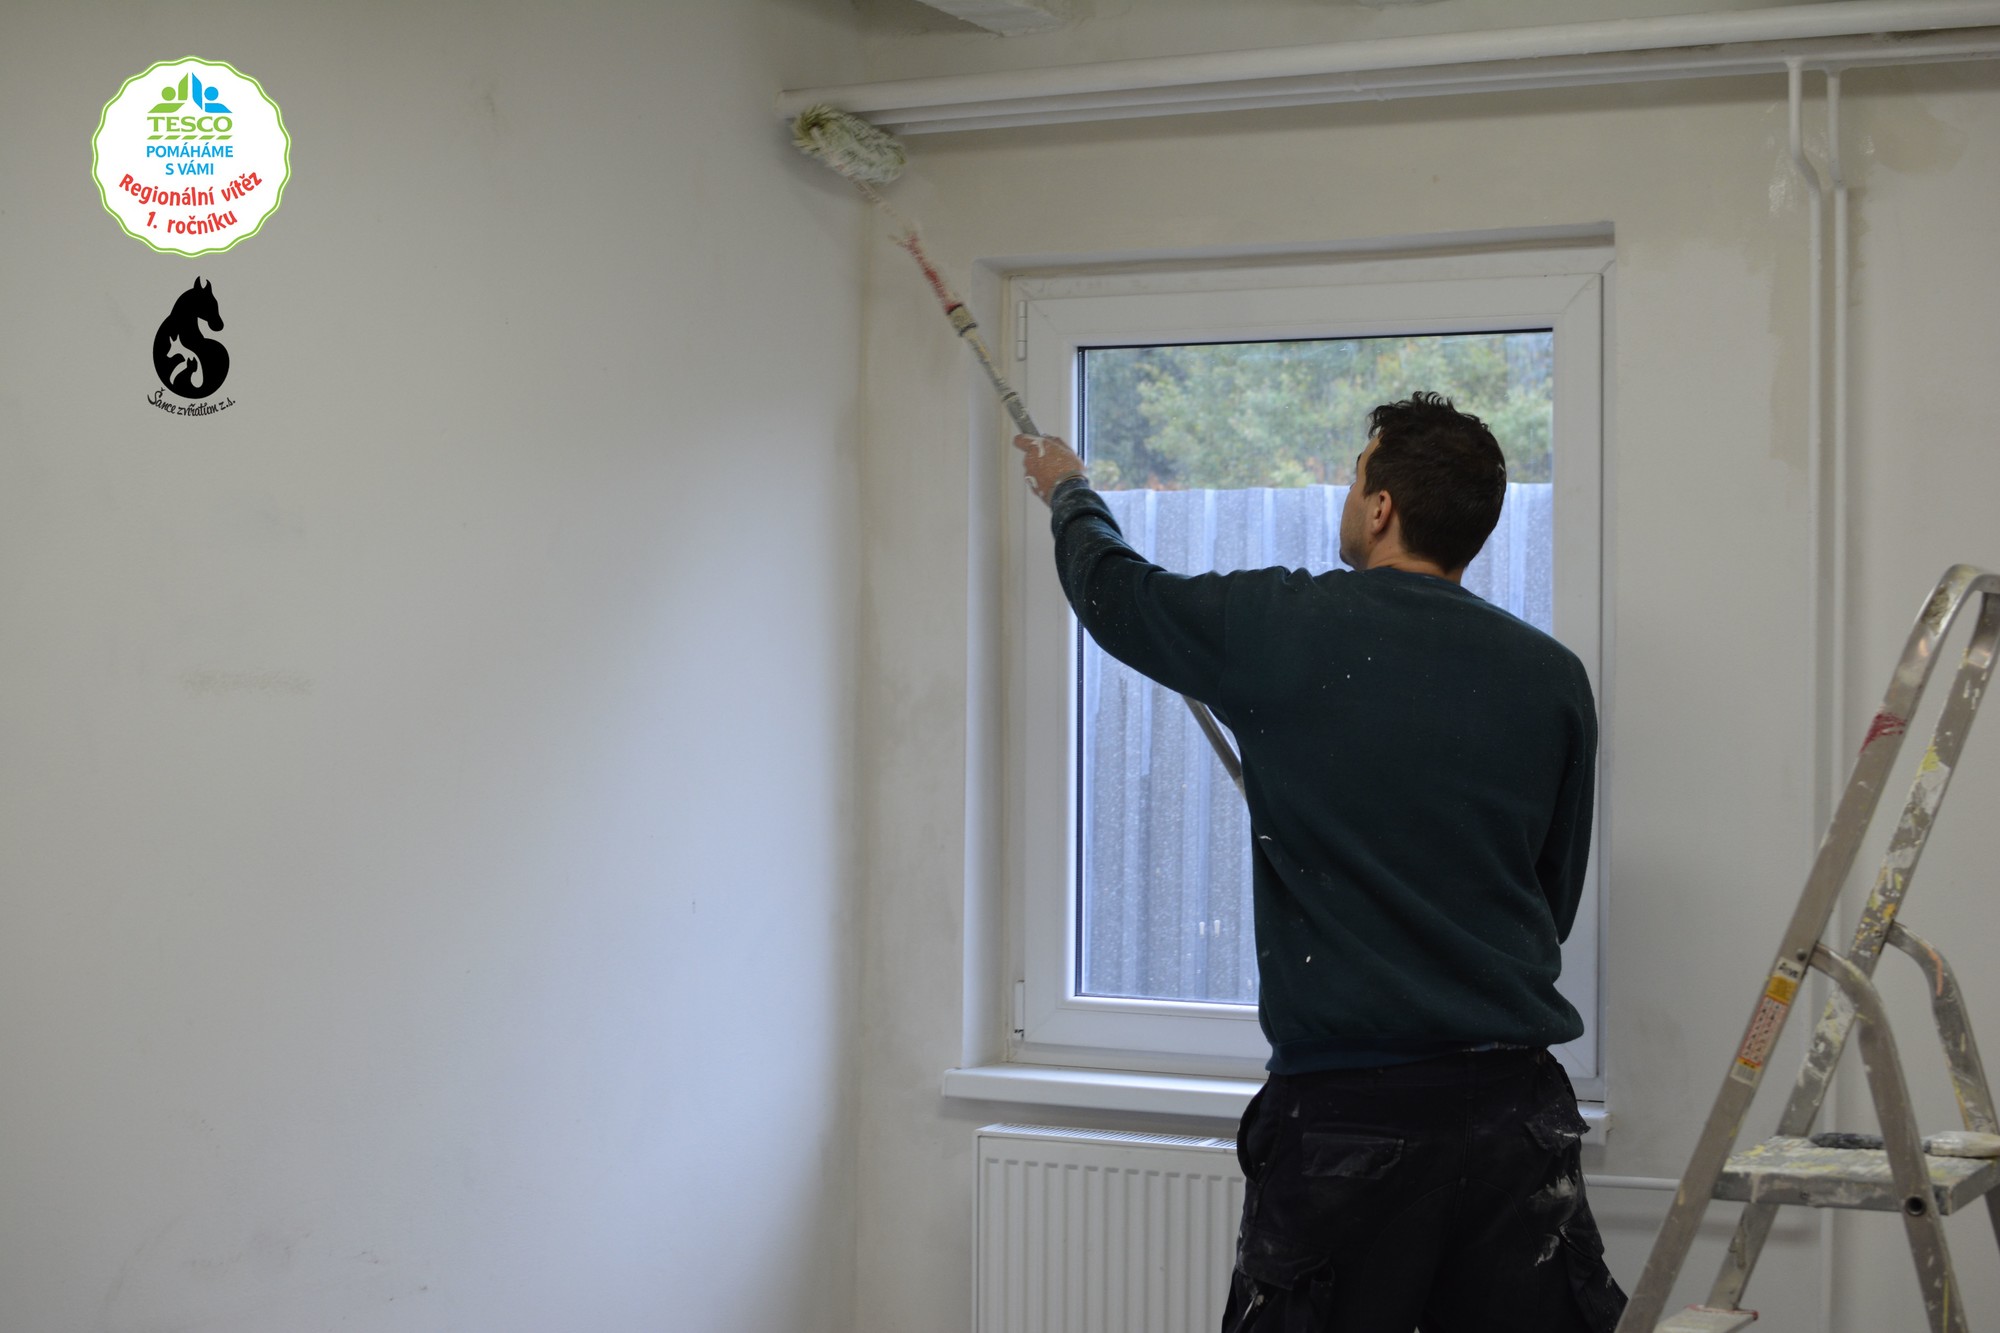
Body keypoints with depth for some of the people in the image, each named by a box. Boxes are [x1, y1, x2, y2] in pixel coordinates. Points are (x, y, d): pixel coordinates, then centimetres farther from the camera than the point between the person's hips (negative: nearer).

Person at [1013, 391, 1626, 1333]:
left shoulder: (1286, 627, -5)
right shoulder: (1553, 676, 3)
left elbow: (1115, 587, 14)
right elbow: (1556, 894, 12)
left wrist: (1068, 492, 35)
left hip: (1344, 1112, -3)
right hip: (1517, 1108, 3)